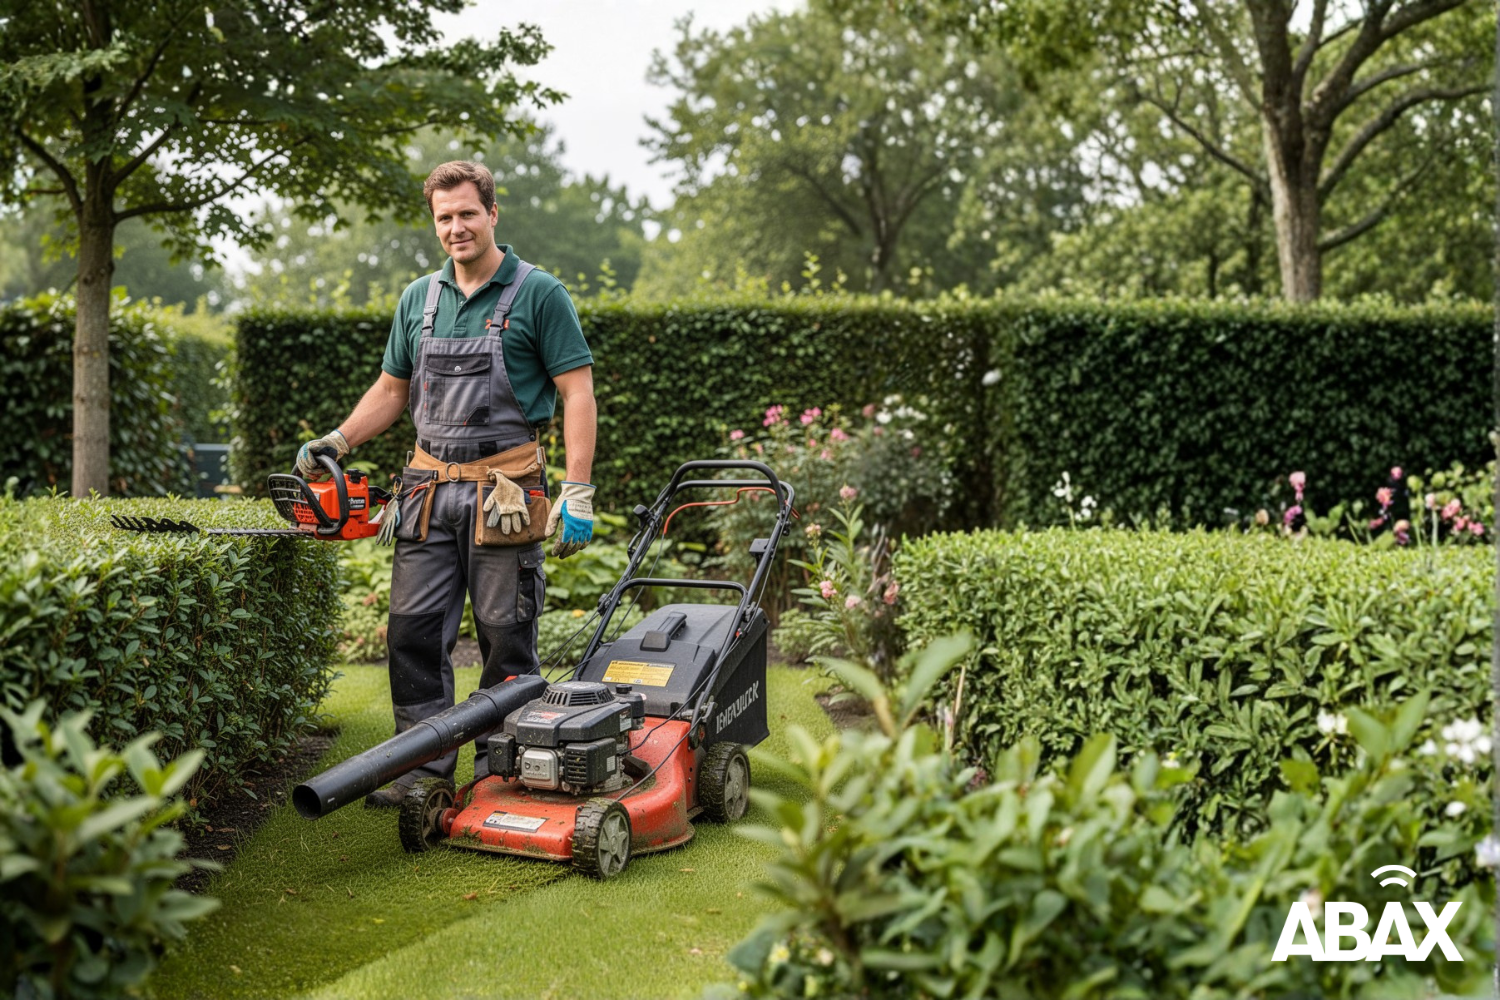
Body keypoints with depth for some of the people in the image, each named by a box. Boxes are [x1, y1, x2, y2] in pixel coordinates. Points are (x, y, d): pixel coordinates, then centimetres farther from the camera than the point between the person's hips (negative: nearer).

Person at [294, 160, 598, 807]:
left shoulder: (538, 294, -3)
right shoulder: (419, 299, 13)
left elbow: (577, 393, -7)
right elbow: (391, 389, 21)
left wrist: (577, 493, -15)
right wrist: (337, 441, 5)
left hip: (503, 489, -5)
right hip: (429, 485, 5)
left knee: (505, 634, 2)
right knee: (413, 631, 4)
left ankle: (499, 771, 12)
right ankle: (424, 765, 14)